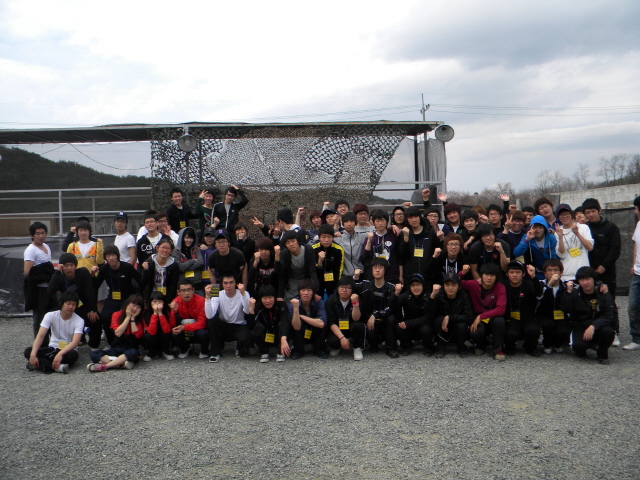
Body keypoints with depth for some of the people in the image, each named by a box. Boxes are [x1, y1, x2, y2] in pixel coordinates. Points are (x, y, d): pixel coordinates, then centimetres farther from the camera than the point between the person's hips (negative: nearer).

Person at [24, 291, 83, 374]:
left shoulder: (79, 321, -12)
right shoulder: (51, 315, -6)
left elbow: (75, 342, -24)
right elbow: (40, 336, -15)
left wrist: (60, 354, -42)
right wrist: (33, 355, -31)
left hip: (68, 350, -3)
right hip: (52, 349, 3)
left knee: (73, 355, -38)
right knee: (28, 351, -22)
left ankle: (41, 363, -26)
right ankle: (56, 367, -34)